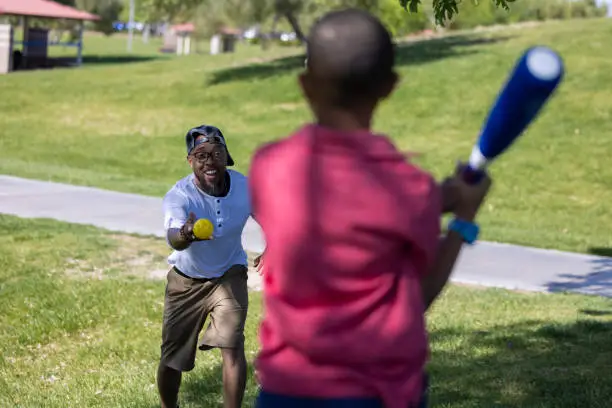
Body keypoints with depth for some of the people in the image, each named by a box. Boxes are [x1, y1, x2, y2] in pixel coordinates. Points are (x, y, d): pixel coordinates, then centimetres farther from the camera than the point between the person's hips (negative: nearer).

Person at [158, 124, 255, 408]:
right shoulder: (178, 196, -28)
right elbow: (173, 237, -49)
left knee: (233, 348, -19)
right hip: (186, 280, -1)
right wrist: (184, 236, -72)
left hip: (229, 275, 1)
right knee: (171, 357, 9)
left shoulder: (245, 187, -18)